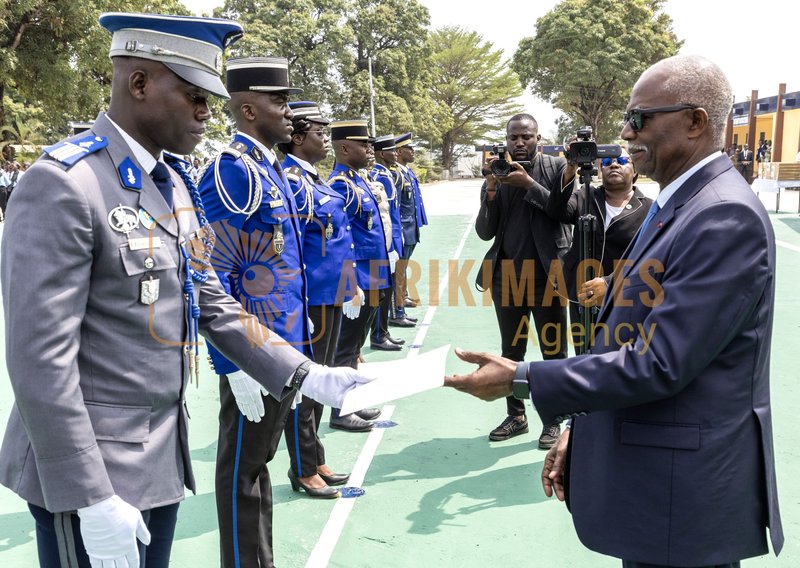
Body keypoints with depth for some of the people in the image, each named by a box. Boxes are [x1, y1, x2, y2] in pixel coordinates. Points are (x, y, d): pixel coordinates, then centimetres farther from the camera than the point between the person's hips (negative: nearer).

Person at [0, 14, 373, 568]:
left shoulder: (176, 183, 8)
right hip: (89, 465, -7)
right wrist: (92, 500, -20)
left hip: (163, 455, 8)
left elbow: (212, 304, 10)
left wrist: (306, 376, 2)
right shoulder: (62, 184, -19)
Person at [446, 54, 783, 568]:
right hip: (646, 473, 9)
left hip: (685, 490, -9)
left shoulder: (726, 216, -21)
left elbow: (658, 363, -26)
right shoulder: (677, 204, 11)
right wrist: (583, 430, 12)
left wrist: (521, 379, -21)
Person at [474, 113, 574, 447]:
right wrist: (491, 189, -14)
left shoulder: (557, 168, -2)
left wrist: (529, 184, -18)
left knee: (554, 351, 4)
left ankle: (553, 420, 15)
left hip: (547, 273, -3)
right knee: (511, 352, 13)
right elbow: (484, 232, 0)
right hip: (507, 276, 4)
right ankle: (516, 416, 26)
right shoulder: (496, 177, 5)